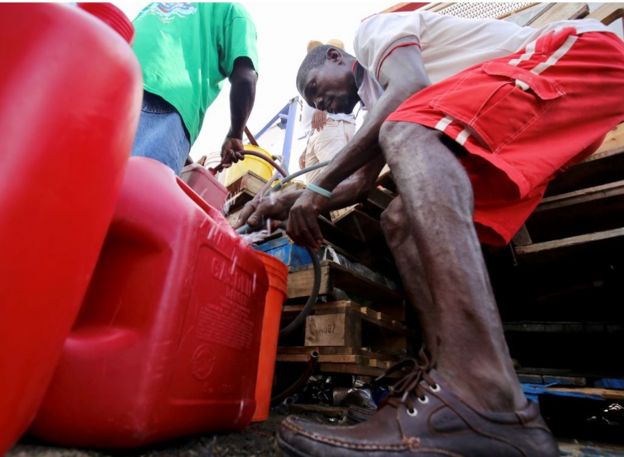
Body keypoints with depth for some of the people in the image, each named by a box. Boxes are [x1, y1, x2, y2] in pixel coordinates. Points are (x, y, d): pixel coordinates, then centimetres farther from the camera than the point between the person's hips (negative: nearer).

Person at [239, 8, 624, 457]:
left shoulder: (374, 28, 6)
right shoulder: (379, 106, 27)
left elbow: (411, 85, -16)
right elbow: (363, 180, 17)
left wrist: (318, 186, -18)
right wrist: (293, 202, 8)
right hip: (518, 132, 8)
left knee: (406, 132, -30)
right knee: (402, 220, -7)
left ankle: (483, 403, -43)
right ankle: (459, 389, -22)